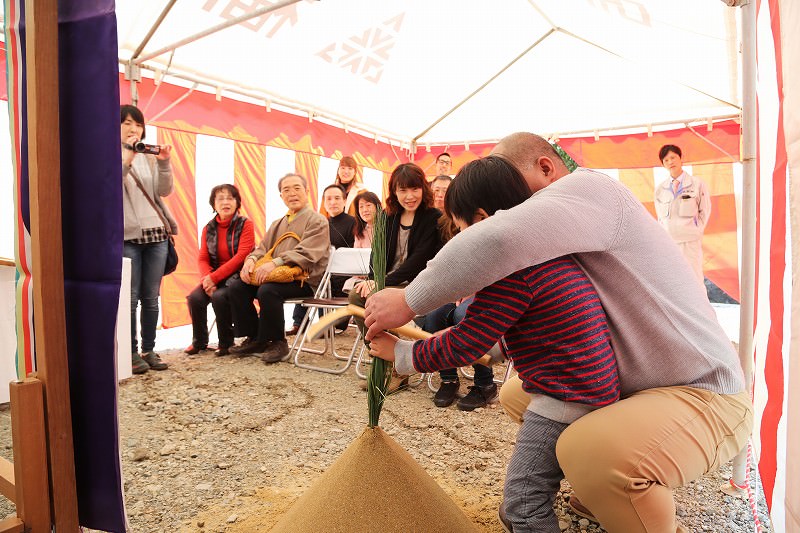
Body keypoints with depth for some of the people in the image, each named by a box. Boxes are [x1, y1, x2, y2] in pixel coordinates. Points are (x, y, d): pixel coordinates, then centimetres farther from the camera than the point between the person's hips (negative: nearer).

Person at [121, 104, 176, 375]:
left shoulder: (148, 156, 15)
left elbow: (165, 191, 5)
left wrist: (164, 162, -9)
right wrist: (126, 156, -19)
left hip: (156, 234, 4)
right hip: (126, 236, -4)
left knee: (151, 298, 6)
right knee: (130, 298, -3)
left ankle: (149, 350, 14)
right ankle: (131, 353, 6)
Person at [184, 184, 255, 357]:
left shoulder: (245, 224, -4)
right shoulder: (209, 228, 11)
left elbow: (241, 257, -14)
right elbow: (203, 259, 5)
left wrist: (214, 277, -19)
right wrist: (207, 278, -17)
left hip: (237, 276, -5)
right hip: (213, 277, 5)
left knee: (219, 296, -31)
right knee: (194, 297, -20)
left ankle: (226, 343, -10)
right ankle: (199, 342, 4)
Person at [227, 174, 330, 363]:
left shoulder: (317, 221, -2)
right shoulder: (278, 224, 24)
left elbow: (305, 253, -17)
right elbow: (263, 248, 17)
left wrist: (275, 263, -30)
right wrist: (251, 259, -8)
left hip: (304, 279, -7)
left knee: (267, 290, -32)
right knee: (236, 287, -9)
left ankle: (278, 343, -12)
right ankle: (255, 339, 4)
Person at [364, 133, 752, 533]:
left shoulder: (589, 187, -19)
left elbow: (497, 240, -38)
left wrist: (408, 301, -25)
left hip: (705, 395, -9)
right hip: (625, 387, 9)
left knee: (587, 451, -34)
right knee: (515, 394, 11)